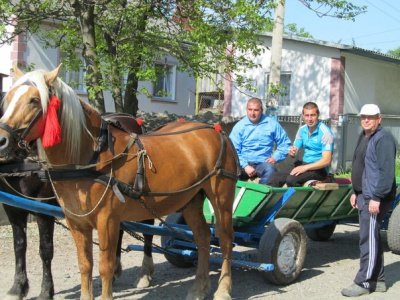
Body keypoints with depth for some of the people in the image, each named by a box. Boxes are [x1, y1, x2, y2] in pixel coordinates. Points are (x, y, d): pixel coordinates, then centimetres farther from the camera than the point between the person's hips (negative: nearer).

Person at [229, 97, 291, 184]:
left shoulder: (272, 124, 9)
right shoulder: (240, 126, 4)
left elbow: (285, 143, 13)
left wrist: (275, 157, -2)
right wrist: (245, 166, -16)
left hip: (262, 163, 1)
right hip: (244, 163, -1)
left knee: (270, 169, -34)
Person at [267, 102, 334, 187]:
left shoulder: (325, 132, -13)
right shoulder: (302, 130, 7)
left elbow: (326, 161, -20)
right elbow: (293, 153, 13)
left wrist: (305, 168, -27)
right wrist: (292, 152, -12)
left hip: (319, 168, -6)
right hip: (303, 164, 6)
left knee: (291, 179, -32)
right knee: (274, 178, -15)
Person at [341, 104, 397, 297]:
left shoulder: (383, 139, -14)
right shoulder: (363, 137, 17)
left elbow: (387, 172, -21)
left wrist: (376, 198, -23)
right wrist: (355, 192, 20)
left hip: (375, 198, -10)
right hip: (364, 196, 10)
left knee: (369, 239, -6)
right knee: (372, 238, 15)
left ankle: (363, 283, 1)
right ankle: (378, 280, 24)